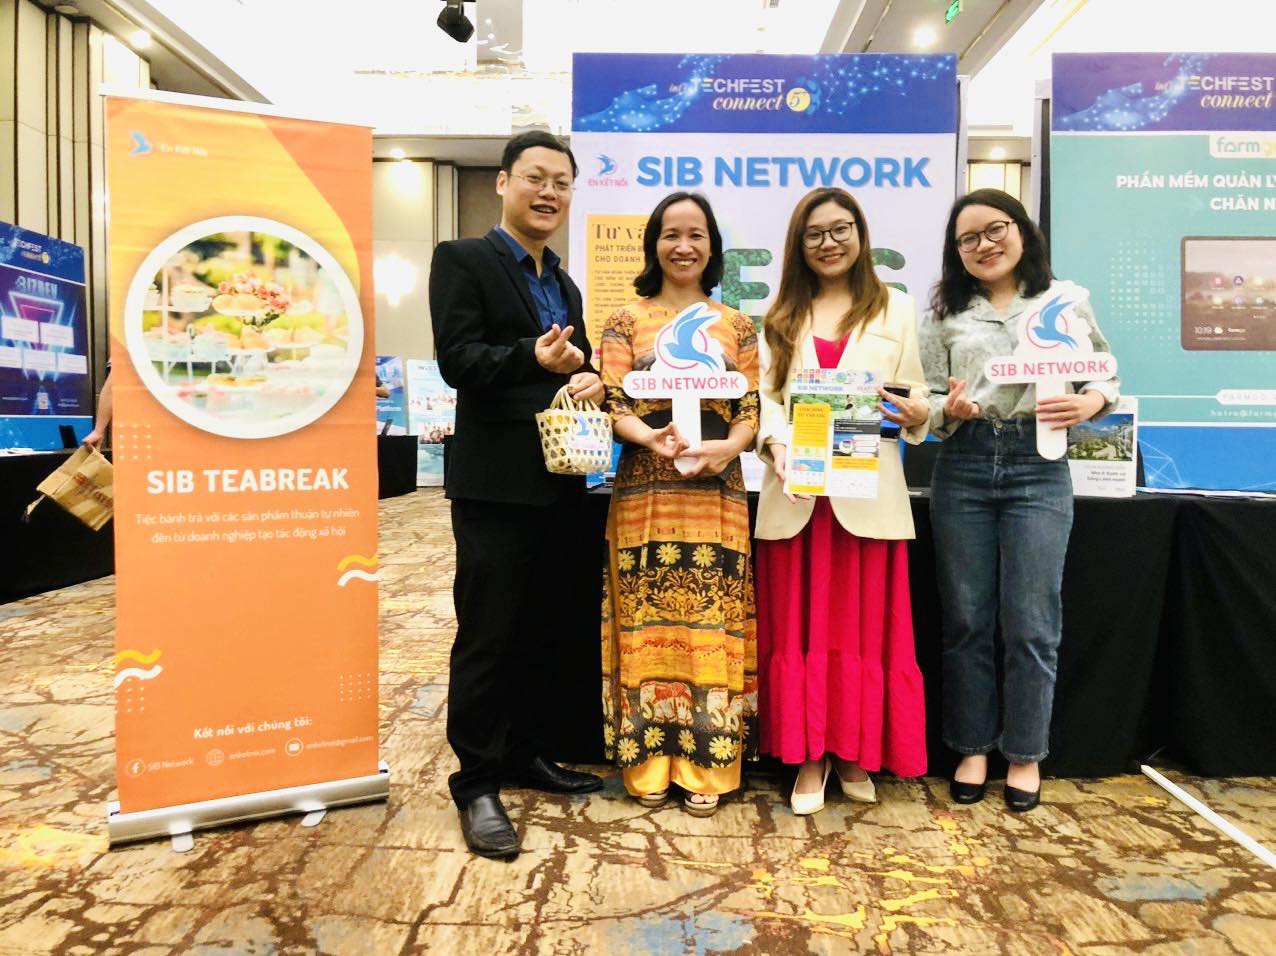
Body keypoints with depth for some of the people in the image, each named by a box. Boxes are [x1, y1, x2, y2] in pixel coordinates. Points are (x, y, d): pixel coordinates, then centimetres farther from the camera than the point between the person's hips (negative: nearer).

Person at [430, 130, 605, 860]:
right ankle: (477, 784, 14)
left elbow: (580, 369, 17)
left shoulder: (565, 286, 19)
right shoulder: (462, 260, -3)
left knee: (544, 633, 15)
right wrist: (535, 359, -31)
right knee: (488, 636, 0)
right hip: (495, 482, -7)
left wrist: (591, 381, -6)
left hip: (559, 485, 8)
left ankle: (524, 753, 32)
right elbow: (457, 359, -15)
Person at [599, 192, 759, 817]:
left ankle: (705, 766, 15)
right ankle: (648, 763, 17)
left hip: (716, 495, 1)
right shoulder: (626, 321, 8)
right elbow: (610, 406, 0)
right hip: (645, 492, -1)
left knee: (711, 626, 3)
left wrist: (726, 447, -15)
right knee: (646, 624, 2)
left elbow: (752, 410, 6)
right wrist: (652, 438, -20)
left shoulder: (736, 326, 12)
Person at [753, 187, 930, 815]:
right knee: (799, 626, 4)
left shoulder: (895, 308, 11)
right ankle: (810, 756, 16)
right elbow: (766, 396, 5)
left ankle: (856, 753, 21)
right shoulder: (780, 316, 15)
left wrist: (918, 415, -14)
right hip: (795, 491, 1)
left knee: (866, 624, 5)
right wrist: (775, 444, -13)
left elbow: (913, 393, 8)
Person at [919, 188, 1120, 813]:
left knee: (1031, 621, 1)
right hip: (963, 465, 1)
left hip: (1038, 465, -1)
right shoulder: (946, 311, 10)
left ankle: (1025, 754, 20)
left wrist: (1090, 402, -11)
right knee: (966, 618, 7)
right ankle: (972, 748, 22)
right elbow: (926, 398, 7)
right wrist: (949, 410, -15)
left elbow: (1108, 376, 11)